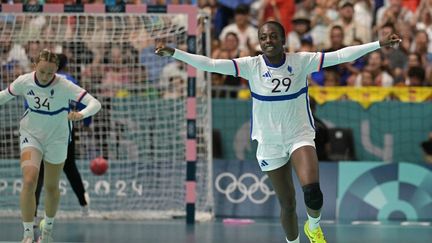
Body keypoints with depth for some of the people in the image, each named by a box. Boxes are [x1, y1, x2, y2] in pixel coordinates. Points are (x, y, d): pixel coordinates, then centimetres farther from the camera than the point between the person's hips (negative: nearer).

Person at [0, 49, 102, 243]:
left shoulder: (64, 86, -24)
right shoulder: (24, 82, -16)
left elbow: (95, 103, -31)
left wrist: (81, 114, -49)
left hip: (57, 139, 0)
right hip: (30, 135, 0)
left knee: (51, 187, 13)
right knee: (29, 181, -20)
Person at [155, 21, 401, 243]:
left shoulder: (301, 61, -10)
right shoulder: (252, 66, -10)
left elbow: (340, 55, -15)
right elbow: (210, 64, -15)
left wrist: (378, 44, -21)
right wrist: (174, 53, -24)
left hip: (300, 136, -1)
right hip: (270, 143, 1)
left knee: (312, 190, -25)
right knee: (287, 204, 8)